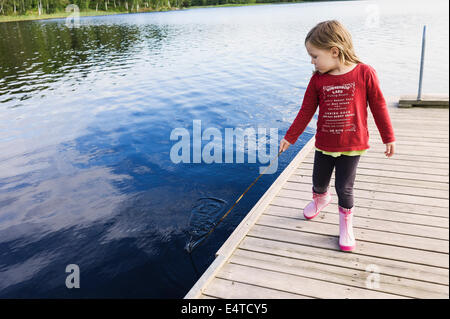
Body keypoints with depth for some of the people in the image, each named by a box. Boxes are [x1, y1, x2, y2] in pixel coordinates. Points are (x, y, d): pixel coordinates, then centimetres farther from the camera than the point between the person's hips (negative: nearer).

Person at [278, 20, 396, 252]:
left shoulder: (364, 73, -14)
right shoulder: (317, 79, -5)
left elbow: (378, 106, -6)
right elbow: (306, 111, 3)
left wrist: (388, 137, 0)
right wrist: (290, 137, 5)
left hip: (352, 146, -3)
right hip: (324, 145, 3)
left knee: (344, 188, 1)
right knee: (319, 182, 18)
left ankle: (346, 226, 26)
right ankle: (320, 199, 53)